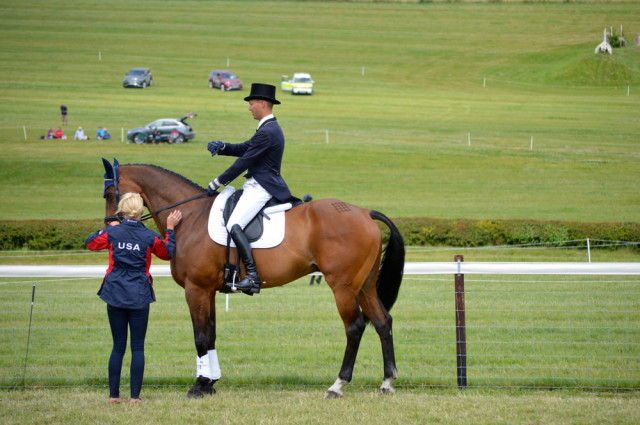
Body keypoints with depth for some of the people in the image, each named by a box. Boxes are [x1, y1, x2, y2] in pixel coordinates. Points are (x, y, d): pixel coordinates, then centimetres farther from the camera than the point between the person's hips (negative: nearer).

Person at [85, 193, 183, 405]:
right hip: (139, 297, -2)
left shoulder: (112, 233, -4)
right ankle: (135, 395, 2)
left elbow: (90, 243, 15)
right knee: (137, 347, 4)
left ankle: (114, 395, 9)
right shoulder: (149, 237, -7)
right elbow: (168, 253, 11)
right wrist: (170, 228, 16)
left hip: (115, 295, 2)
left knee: (118, 347, 9)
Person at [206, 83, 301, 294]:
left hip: (260, 188, -11)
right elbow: (244, 149, 21)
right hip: (258, 185, 11)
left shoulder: (266, 132, -17)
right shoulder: (270, 128, 17)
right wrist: (222, 146, 2)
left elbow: (244, 161, -17)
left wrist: (217, 182, -10)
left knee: (234, 226, -22)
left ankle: (252, 276, -29)